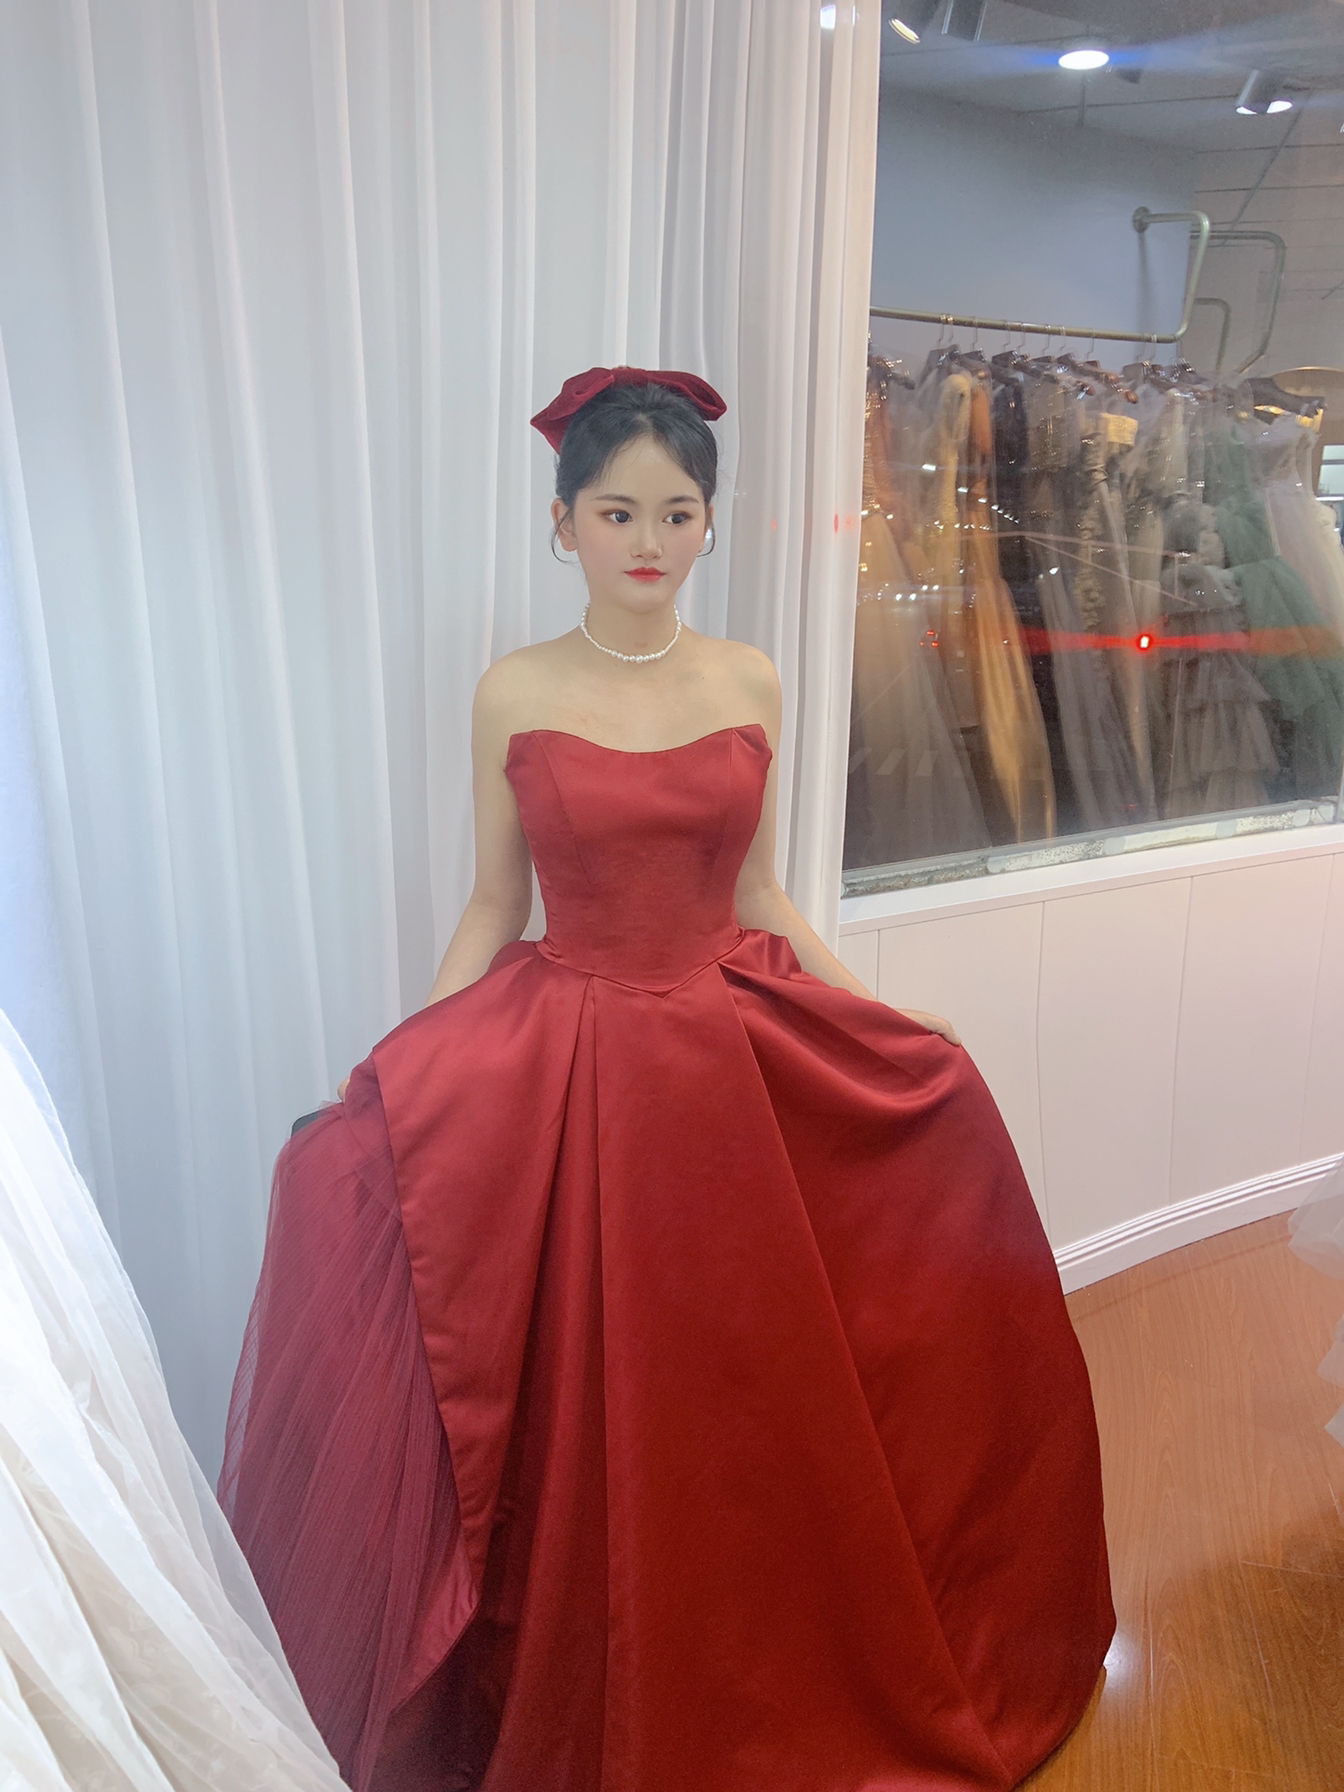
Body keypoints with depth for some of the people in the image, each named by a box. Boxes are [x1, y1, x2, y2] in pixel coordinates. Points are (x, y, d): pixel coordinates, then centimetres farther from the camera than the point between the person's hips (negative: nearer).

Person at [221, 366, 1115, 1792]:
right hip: (561, 1064, -2)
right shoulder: (512, 695, -3)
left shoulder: (750, 684, 3)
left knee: (744, 1386, 14)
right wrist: (384, 1079, -7)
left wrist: (885, 1022, 4)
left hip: (733, 1058, 2)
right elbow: (491, 909, 1)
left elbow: (755, 891, 9)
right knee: (585, 1398, 9)